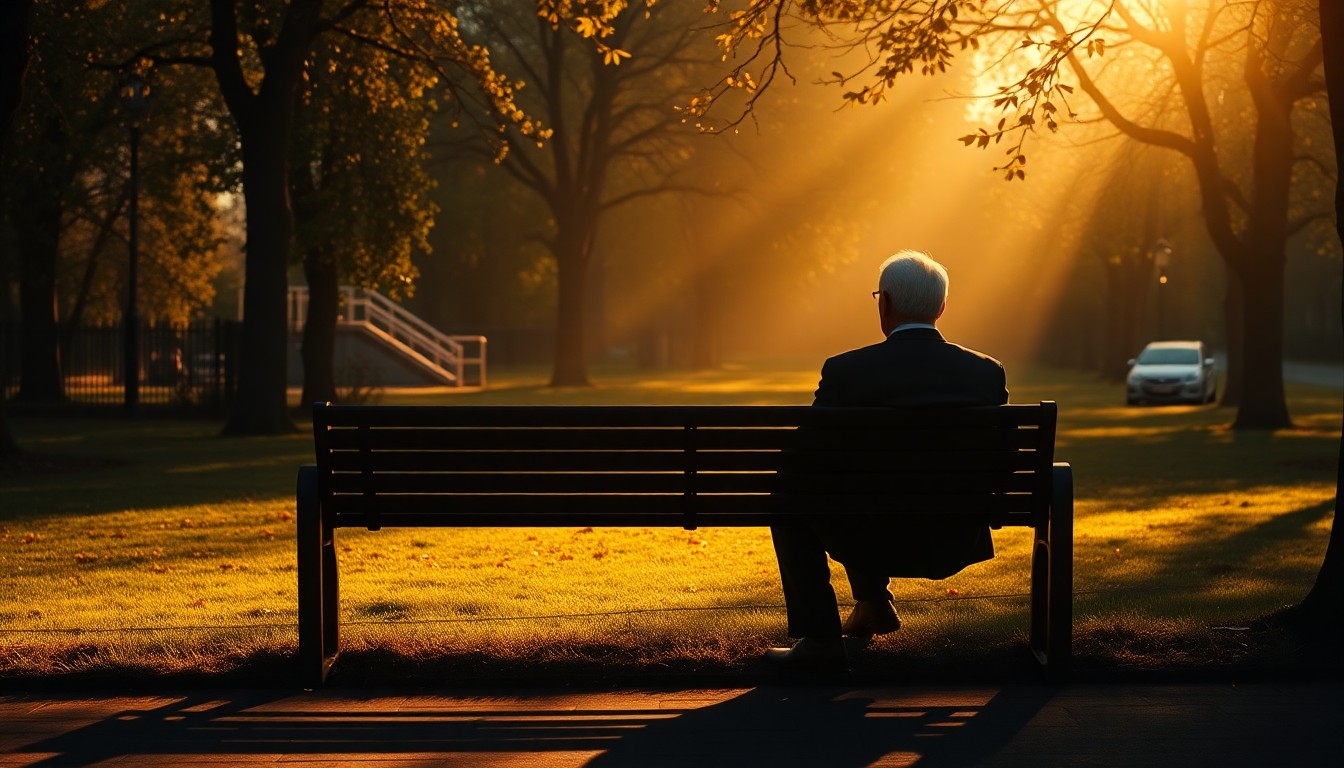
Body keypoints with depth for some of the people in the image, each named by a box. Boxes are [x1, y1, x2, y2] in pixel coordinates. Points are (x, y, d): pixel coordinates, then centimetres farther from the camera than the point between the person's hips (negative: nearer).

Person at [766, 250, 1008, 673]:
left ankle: (820, 641, 19)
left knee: (790, 502, 25)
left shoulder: (846, 370, -14)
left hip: (878, 542, -5)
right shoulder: (988, 372, -5)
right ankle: (872, 603, 44)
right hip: (956, 547, 5)